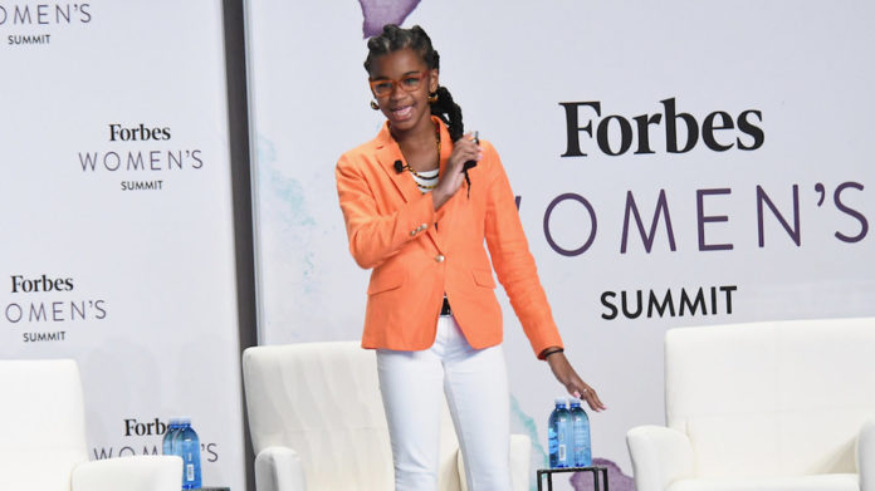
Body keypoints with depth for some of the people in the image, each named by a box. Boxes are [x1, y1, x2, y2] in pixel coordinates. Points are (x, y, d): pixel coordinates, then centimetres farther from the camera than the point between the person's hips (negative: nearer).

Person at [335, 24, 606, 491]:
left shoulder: (478, 156, 8)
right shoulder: (358, 167, 4)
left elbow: (513, 256, 8)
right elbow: (364, 247, -14)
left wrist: (552, 350, 2)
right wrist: (437, 197, -18)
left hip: (475, 333, 2)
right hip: (405, 334, -2)